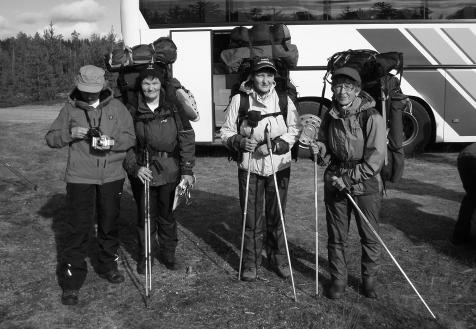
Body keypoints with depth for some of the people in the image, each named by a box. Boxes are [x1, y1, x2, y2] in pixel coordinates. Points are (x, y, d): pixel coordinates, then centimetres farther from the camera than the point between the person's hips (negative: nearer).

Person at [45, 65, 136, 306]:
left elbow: (130, 137, 1)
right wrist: (70, 134, -16)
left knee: (109, 224, 14)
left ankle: (108, 266, 35)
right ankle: (71, 280, 8)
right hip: (80, 177, -2)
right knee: (78, 228, -3)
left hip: (111, 177, 2)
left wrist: (112, 142, -19)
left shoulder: (116, 107, 3)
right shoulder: (70, 108, 2)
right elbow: (51, 138, 4)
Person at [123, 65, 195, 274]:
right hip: (142, 171, 0)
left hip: (170, 171, 1)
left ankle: (168, 253, 31)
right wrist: (134, 167, -16)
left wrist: (187, 171, -5)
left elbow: (187, 139, -1)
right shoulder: (131, 110, -2)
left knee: (167, 215, 12)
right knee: (145, 216, 9)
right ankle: (145, 256, 27)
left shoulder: (174, 107, -1)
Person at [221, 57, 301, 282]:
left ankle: (279, 259, 32)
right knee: (251, 218, 6)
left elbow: (295, 130, 1)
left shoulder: (284, 99, -2)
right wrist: (240, 142, -19)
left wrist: (276, 145, -15)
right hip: (249, 167, -1)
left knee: (276, 217, 13)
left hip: (279, 167, 1)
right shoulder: (239, 100, -6)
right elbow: (226, 131, 1)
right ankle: (251, 263, 23)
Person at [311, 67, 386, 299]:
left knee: (370, 236, 9)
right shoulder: (330, 117, 3)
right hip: (335, 182, 4)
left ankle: (369, 279, 29)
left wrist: (348, 179, -19)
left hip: (365, 184, -3)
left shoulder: (372, 118, -13)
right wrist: (320, 149, -5)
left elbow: (375, 160, -17)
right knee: (336, 235, 11)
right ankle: (338, 279, 27)